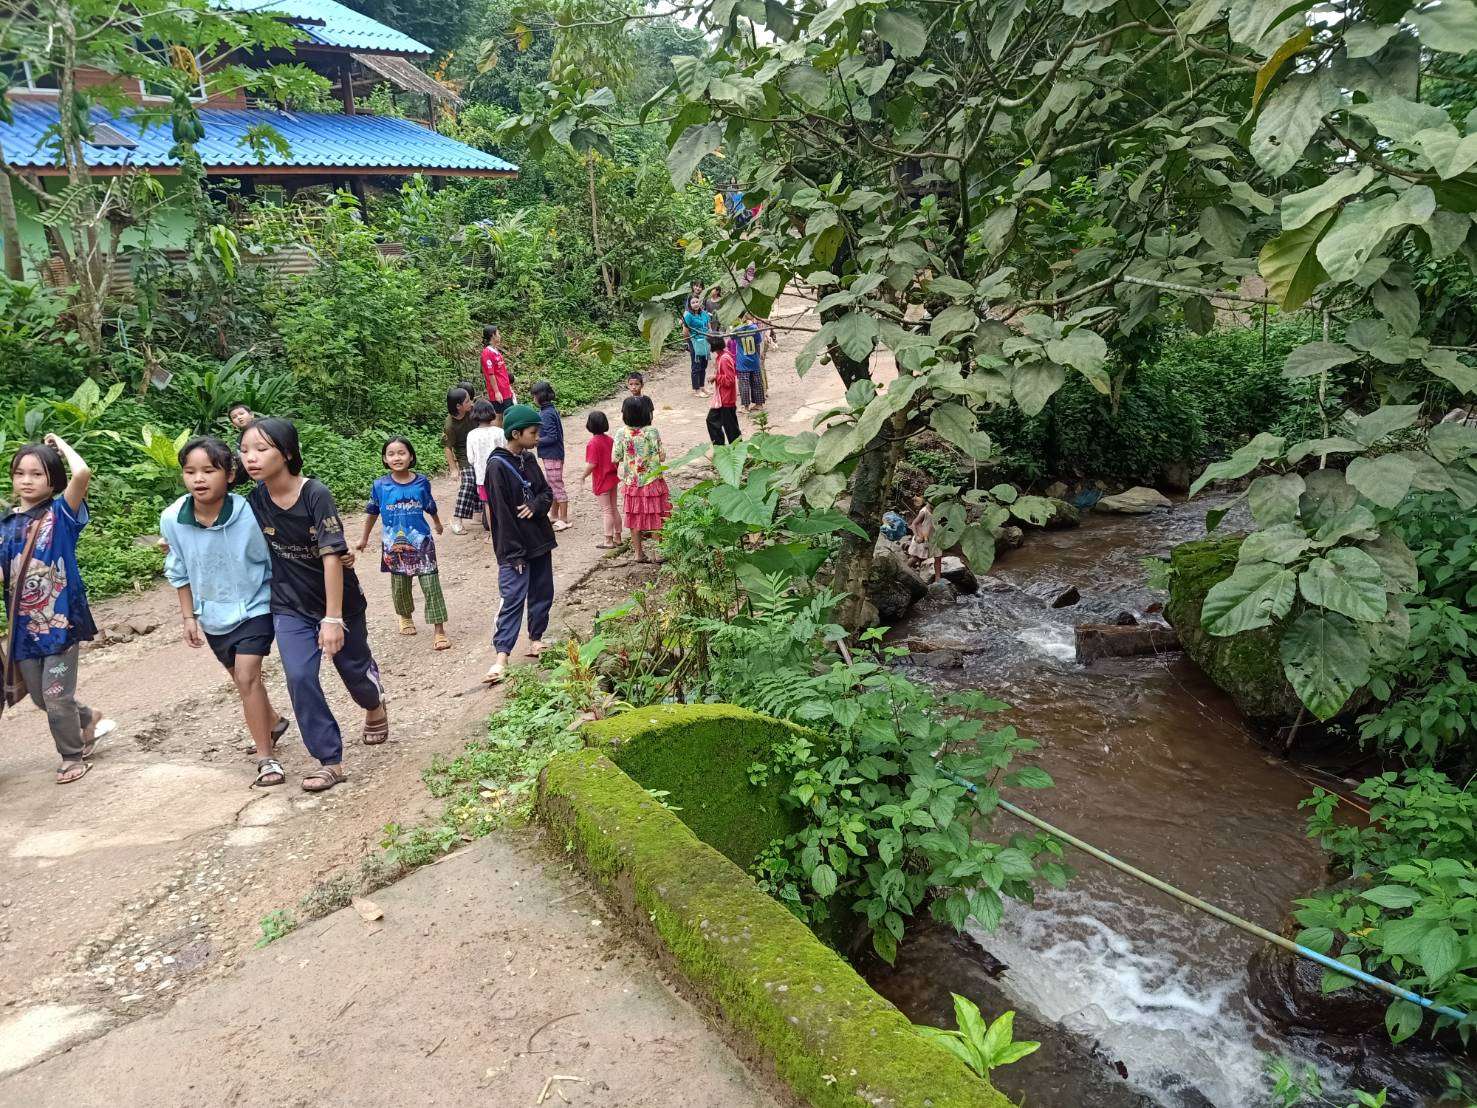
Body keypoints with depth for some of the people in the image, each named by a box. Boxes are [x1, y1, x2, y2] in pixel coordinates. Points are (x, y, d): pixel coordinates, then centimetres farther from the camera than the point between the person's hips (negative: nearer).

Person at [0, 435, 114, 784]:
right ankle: (90, 719, 41)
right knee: (40, 698, 15)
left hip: (60, 619, -5)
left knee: (57, 697, 1)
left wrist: (61, 445, -10)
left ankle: (73, 756, 23)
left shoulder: (61, 512, -8)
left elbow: (82, 474, -26)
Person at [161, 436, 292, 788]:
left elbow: (276, 564, -12)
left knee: (247, 677, -15)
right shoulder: (172, 520, -17)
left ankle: (266, 756, -2)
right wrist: (188, 617, 3)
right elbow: (179, 572, 0)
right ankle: (273, 722, 48)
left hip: (254, 608, -5)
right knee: (243, 678, 20)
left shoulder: (249, 516, -27)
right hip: (212, 615, 5)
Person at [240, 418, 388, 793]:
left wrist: (333, 618, -28)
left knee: (355, 668, 15)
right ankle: (330, 761, 1)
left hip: (339, 601, -3)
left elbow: (332, 557, -26)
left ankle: (375, 707, 50)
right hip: (290, 607, 3)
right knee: (299, 677, -10)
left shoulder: (316, 495, -24)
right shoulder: (255, 500, -9)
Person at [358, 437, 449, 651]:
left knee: (431, 585, -5)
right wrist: (364, 538, 19)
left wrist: (437, 524, 29)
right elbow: (372, 512, 9)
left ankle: (440, 630, 0)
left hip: (421, 542, -1)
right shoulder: (380, 485, -6)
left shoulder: (422, 482, -6)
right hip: (394, 545, 1)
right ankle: (406, 616, 44)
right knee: (400, 586, 15)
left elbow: (430, 507, 12)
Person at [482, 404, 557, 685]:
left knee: (542, 593, 14)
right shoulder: (497, 466, -16)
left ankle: (536, 641, 28)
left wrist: (535, 506, -13)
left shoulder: (528, 459, 7)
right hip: (515, 548, -8)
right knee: (513, 599, -10)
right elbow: (501, 514, -18)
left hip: (540, 541, 8)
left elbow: (547, 491, 12)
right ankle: (501, 657, -9)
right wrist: (515, 553, -19)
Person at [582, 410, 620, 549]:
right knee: (614, 508, 15)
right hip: (613, 478, 7)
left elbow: (592, 464, -22)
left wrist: (583, 476, -7)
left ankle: (609, 541, 5)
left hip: (601, 481, -7)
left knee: (606, 511, -1)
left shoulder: (593, 443, -19)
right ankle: (617, 537, 23)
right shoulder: (610, 439, 1)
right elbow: (615, 458, 7)